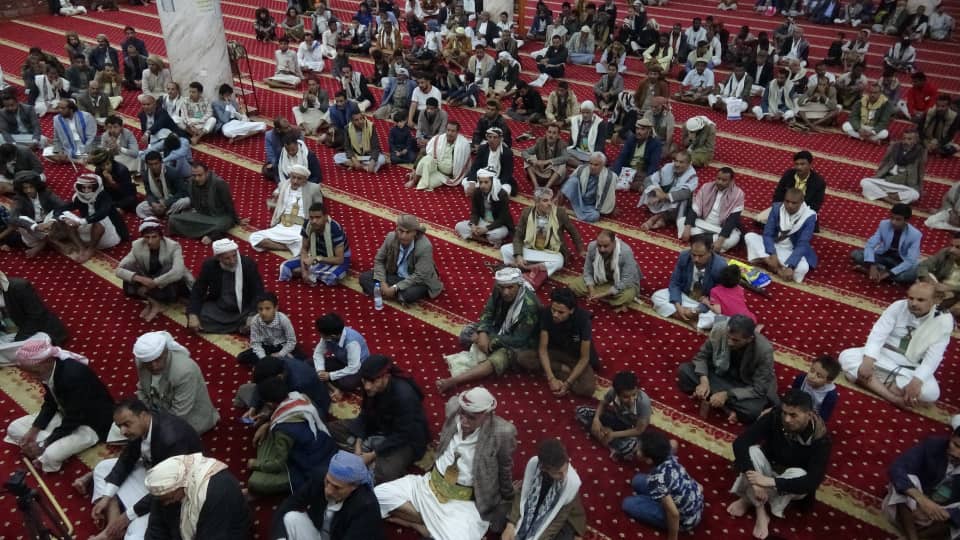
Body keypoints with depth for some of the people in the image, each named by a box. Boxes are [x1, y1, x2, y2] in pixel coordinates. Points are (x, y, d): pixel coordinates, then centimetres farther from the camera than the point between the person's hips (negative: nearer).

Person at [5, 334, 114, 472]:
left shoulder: (73, 375, -34)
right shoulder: (48, 370, -9)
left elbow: (72, 422, -27)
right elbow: (50, 403, 6)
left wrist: (43, 445, -20)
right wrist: (33, 431, -6)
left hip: (92, 424, -9)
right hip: (66, 414, 9)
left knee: (51, 455, -30)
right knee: (14, 429, 2)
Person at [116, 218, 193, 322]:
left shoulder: (173, 246, -24)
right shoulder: (137, 246, -14)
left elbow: (178, 272, -41)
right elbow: (119, 269, -18)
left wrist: (154, 283, -41)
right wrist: (139, 278, -36)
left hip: (174, 284, -3)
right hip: (149, 282, 3)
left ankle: (152, 302, -19)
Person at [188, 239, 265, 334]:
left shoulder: (248, 264, -15)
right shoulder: (209, 265, -10)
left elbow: (258, 293, -14)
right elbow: (197, 292, -4)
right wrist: (193, 315, -21)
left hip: (244, 311, -3)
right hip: (218, 309, 3)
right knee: (197, 315, -24)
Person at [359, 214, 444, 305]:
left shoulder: (425, 247, -29)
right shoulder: (391, 237, -15)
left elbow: (419, 276, -27)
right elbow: (379, 260, -1)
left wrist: (395, 288, -29)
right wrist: (382, 282, -15)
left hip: (418, 281, -6)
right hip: (395, 275, 6)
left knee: (410, 294, -39)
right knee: (364, 277, -10)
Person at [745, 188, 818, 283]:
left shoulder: (809, 216, -19)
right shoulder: (777, 208, -10)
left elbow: (802, 245, -24)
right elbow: (767, 234, -13)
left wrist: (790, 266, -36)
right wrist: (773, 255, -30)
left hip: (792, 252, -3)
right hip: (773, 246, 3)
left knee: (803, 268, -35)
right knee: (750, 236, -20)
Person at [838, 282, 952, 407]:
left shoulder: (943, 320, -11)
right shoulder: (899, 306, -8)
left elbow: (934, 356, -17)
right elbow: (878, 333, -15)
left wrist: (917, 381, -32)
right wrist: (868, 360, -30)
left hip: (911, 369, -1)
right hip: (884, 355, 2)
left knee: (931, 392, -32)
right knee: (846, 356, -24)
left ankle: (874, 381, -25)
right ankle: (892, 397, -31)